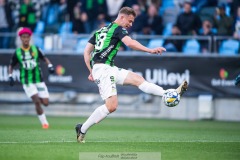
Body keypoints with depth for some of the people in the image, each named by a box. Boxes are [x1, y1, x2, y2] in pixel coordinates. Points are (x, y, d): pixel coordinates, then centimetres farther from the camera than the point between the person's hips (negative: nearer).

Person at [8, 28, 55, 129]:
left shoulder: (35, 49, 0)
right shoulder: (17, 53, -3)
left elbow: (44, 58, 11)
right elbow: (11, 66, 8)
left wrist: (50, 65, -6)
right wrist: (10, 76, -5)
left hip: (38, 79, 2)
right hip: (27, 81, -2)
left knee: (45, 103, -2)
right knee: (36, 101, -16)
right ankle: (44, 122, -2)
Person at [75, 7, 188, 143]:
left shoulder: (101, 30, 24)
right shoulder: (119, 29, -1)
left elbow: (86, 52, 23)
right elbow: (130, 43, -22)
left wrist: (92, 71, 23)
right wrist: (150, 50, -27)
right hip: (104, 68, -9)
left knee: (137, 79, 1)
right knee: (111, 106, -17)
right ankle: (82, 129, -8)